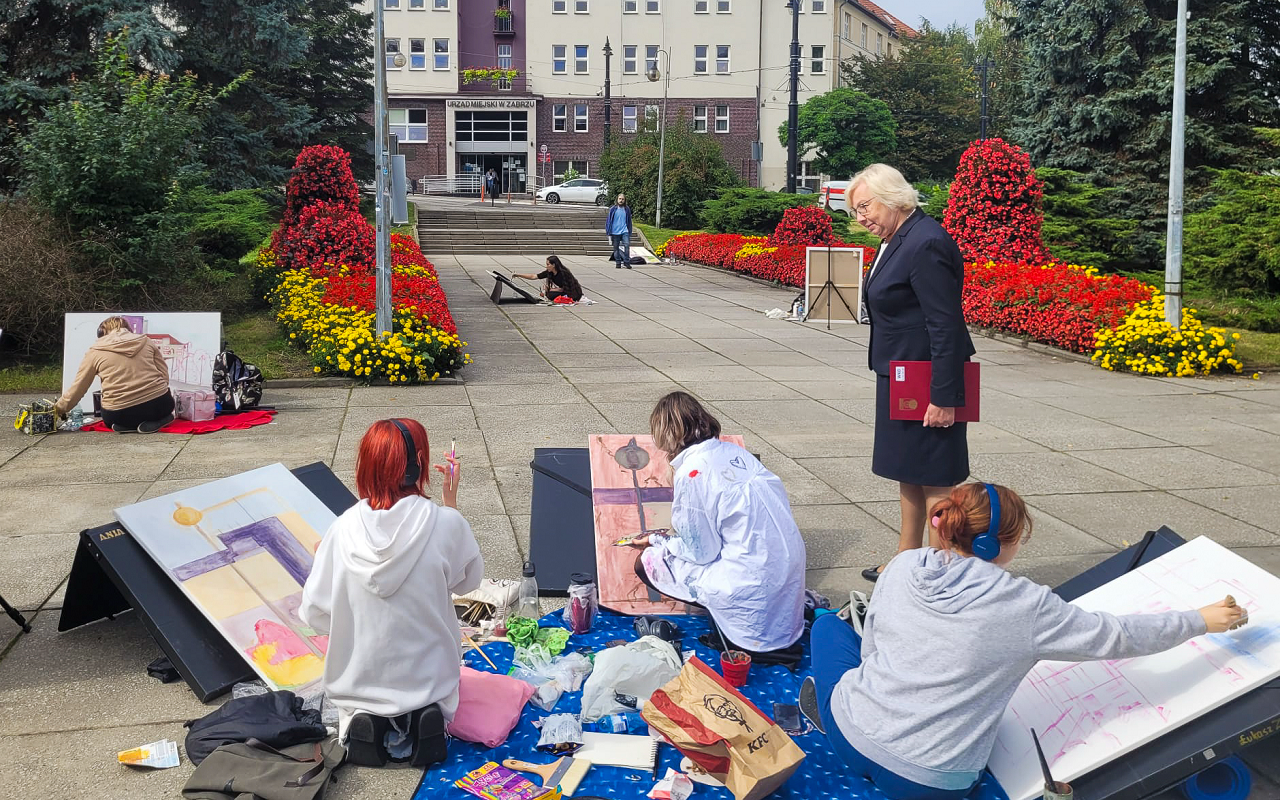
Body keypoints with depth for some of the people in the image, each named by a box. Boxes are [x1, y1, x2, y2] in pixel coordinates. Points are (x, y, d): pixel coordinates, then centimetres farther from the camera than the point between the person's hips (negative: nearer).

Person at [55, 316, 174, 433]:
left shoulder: (95, 351, 6)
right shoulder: (146, 342, 10)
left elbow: (78, 387, 11)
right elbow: (164, 375, 9)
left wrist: (60, 408, 27)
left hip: (120, 414, 0)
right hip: (159, 405, 0)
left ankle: (126, 425, 1)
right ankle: (156, 420, 3)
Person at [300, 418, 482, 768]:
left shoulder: (343, 531, -16)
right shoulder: (446, 524, -21)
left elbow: (314, 612, -9)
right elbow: (468, 579, 0)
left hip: (359, 684, 1)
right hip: (428, 681, -1)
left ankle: (361, 721, 0)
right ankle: (423, 717, -1)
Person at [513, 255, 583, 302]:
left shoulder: (563, 273, -24)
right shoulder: (549, 272, -4)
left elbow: (563, 289, -18)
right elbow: (533, 277, -2)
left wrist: (549, 290, -12)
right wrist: (518, 275, -7)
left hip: (574, 293, -8)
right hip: (565, 290, 8)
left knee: (550, 295, -21)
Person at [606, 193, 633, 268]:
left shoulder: (627, 209, 7)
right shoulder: (613, 209, 1)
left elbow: (629, 221, 15)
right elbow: (609, 220, 4)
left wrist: (630, 232, 12)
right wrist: (609, 232, -1)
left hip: (625, 231, 0)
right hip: (615, 232, 0)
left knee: (627, 245, -16)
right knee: (616, 248, 5)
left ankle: (626, 262, -7)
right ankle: (618, 262, 15)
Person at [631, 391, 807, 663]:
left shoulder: (690, 473, -15)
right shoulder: (735, 451, 7)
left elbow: (700, 551, -10)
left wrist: (657, 542, 9)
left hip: (752, 585, -8)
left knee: (647, 562, 6)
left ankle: (736, 633, 2)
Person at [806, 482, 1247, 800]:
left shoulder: (902, 566, -5)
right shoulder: (1028, 606, -13)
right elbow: (1118, 637, -1)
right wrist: (1200, 621, 13)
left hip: (853, 734, 1)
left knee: (828, 624, 27)